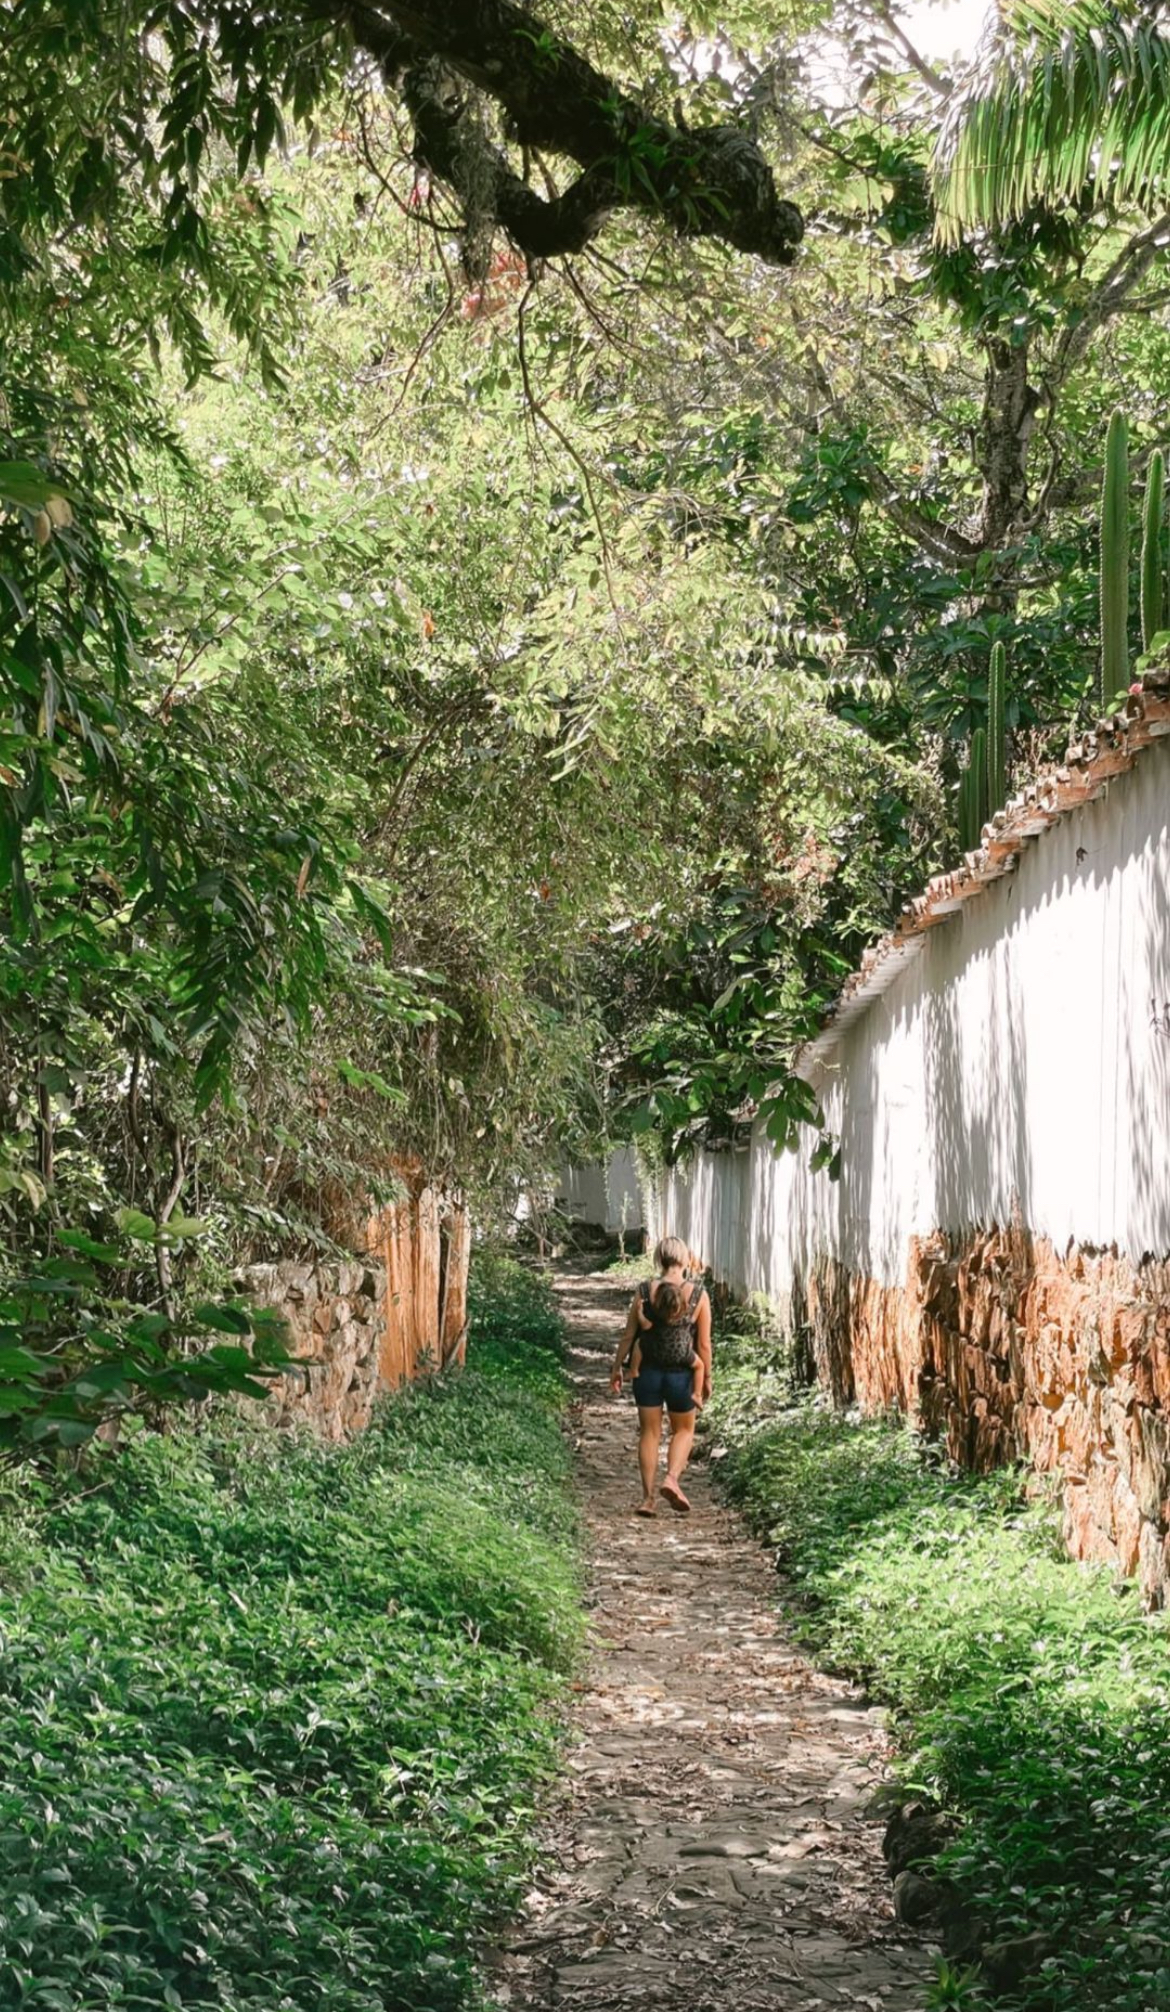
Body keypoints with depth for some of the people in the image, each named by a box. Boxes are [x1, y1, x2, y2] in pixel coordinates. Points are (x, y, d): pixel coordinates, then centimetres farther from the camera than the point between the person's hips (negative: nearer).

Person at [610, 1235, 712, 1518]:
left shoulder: (644, 1292, -7)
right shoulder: (698, 1293, -10)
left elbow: (628, 1335, -2)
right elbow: (704, 1343, -6)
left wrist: (617, 1368, 9)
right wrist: (707, 1377, 4)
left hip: (647, 1371, 1)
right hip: (682, 1374, -1)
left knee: (649, 1433, 10)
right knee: (684, 1430, 18)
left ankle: (648, 1497, 8)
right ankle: (672, 1479, -5)